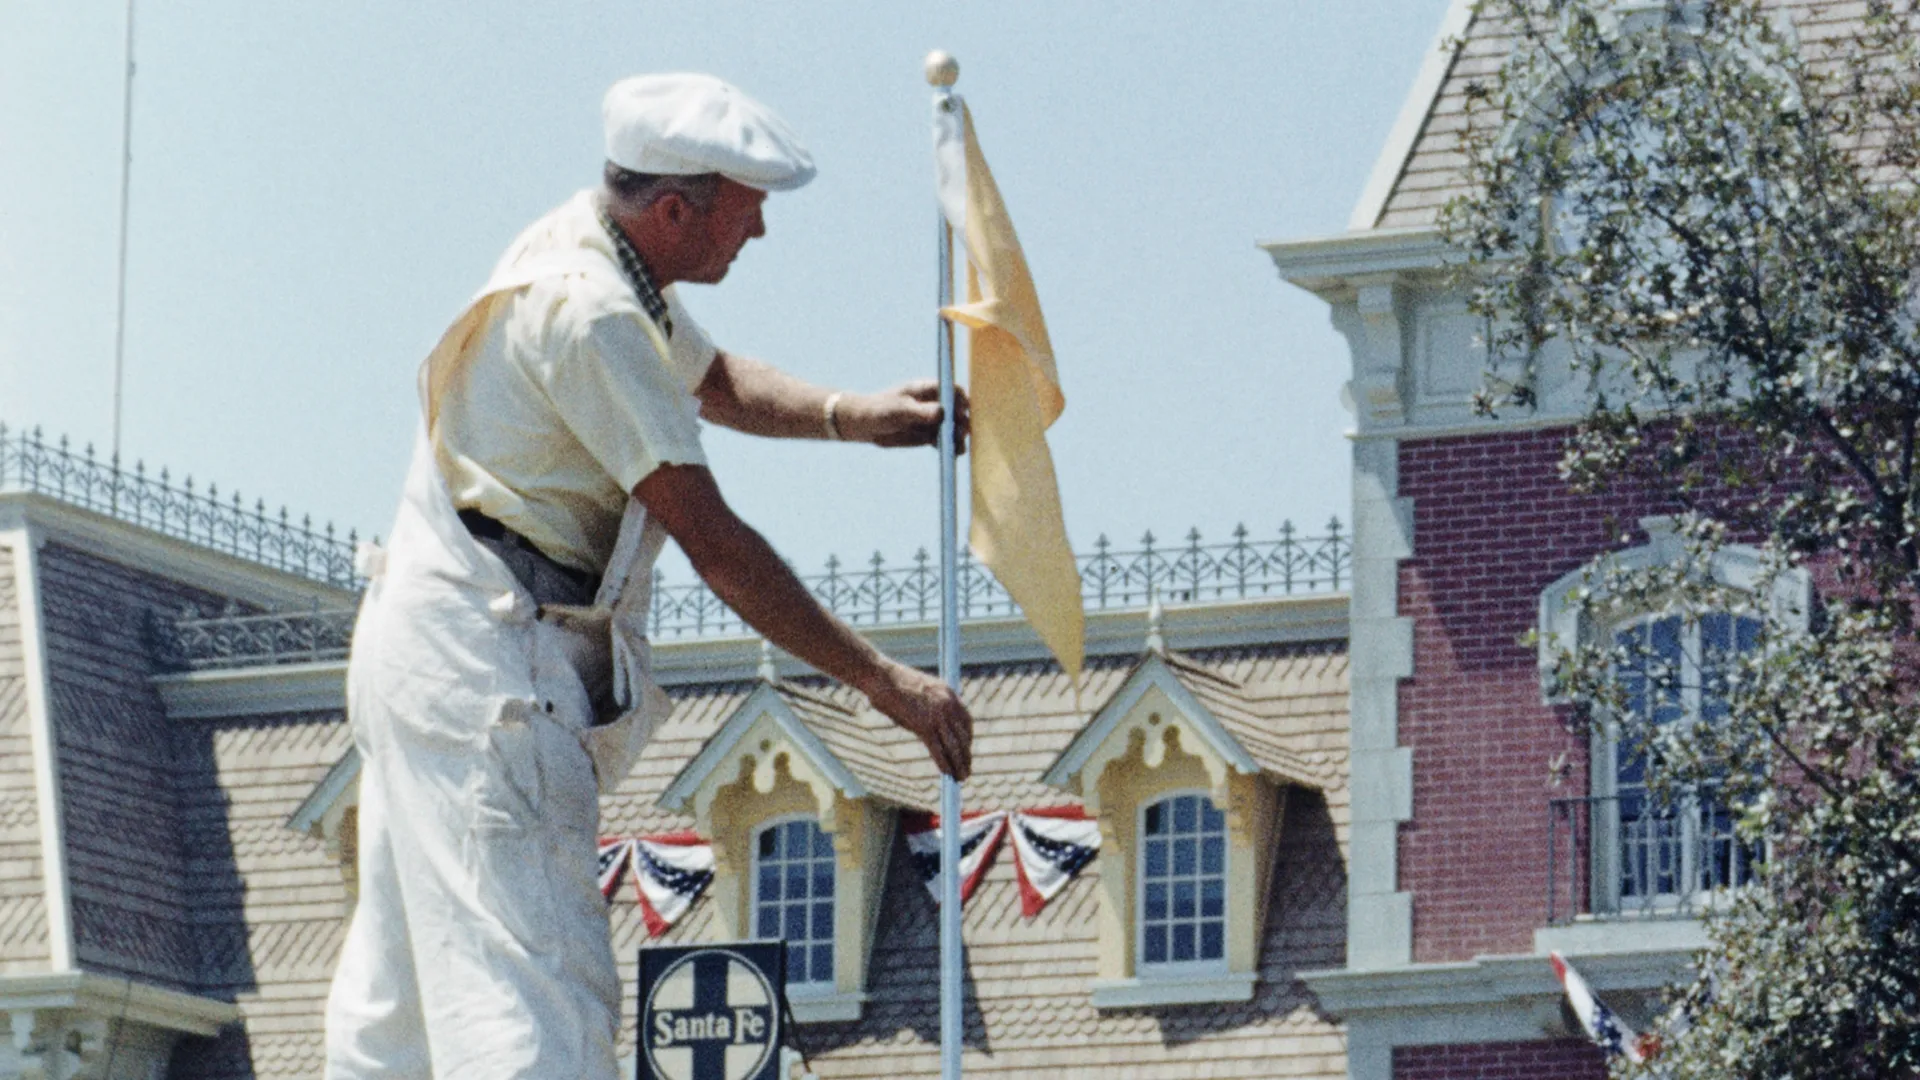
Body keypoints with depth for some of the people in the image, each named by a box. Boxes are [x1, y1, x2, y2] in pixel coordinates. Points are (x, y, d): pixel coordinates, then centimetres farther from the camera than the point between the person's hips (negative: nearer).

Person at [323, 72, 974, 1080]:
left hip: (419, 648, 11)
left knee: (399, 994, 13)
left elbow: (713, 380, 28)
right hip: (485, 676, -11)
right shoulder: (588, 314, -20)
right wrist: (880, 679, -16)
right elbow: (715, 544, -20)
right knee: (539, 997, -17)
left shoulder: (594, 249, 10)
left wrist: (851, 415, 8)